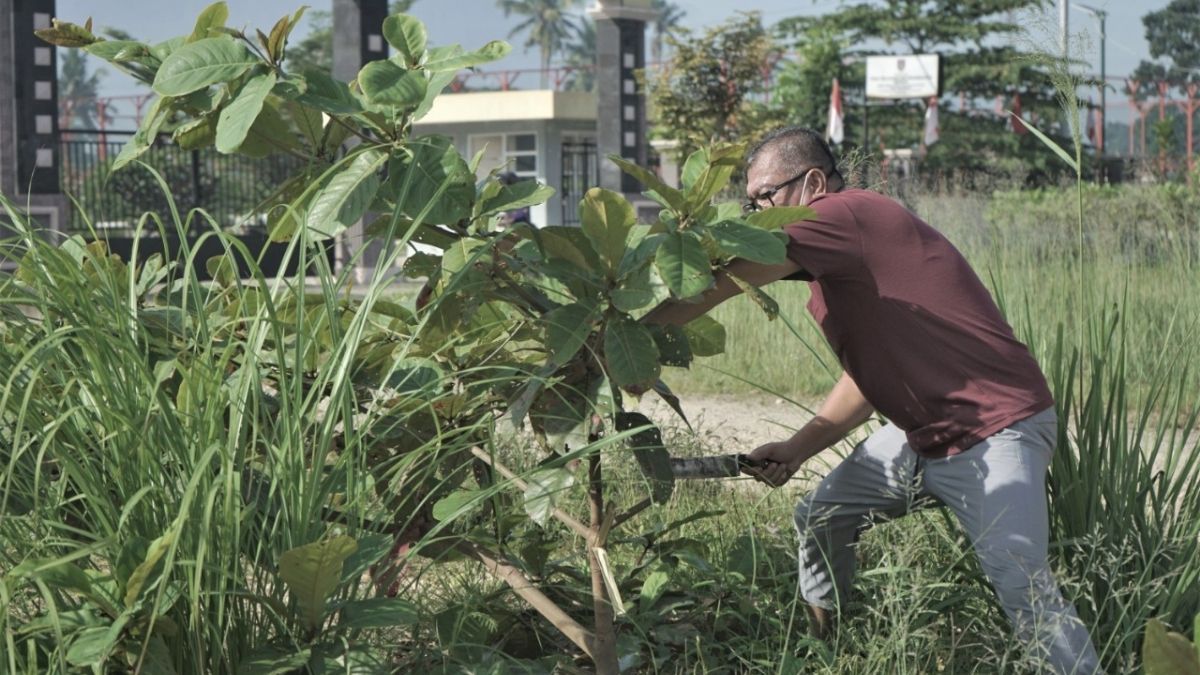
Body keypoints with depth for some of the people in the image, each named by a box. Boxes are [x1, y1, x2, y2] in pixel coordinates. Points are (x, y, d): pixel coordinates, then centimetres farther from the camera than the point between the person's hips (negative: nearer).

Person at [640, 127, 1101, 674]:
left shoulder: (848, 213, -18)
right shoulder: (831, 265, 13)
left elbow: (720, 280, -24)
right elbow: (867, 374, 17)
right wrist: (798, 448, 8)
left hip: (997, 428, -10)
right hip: (922, 434, 10)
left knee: (1020, 583, -20)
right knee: (820, 519, 14)